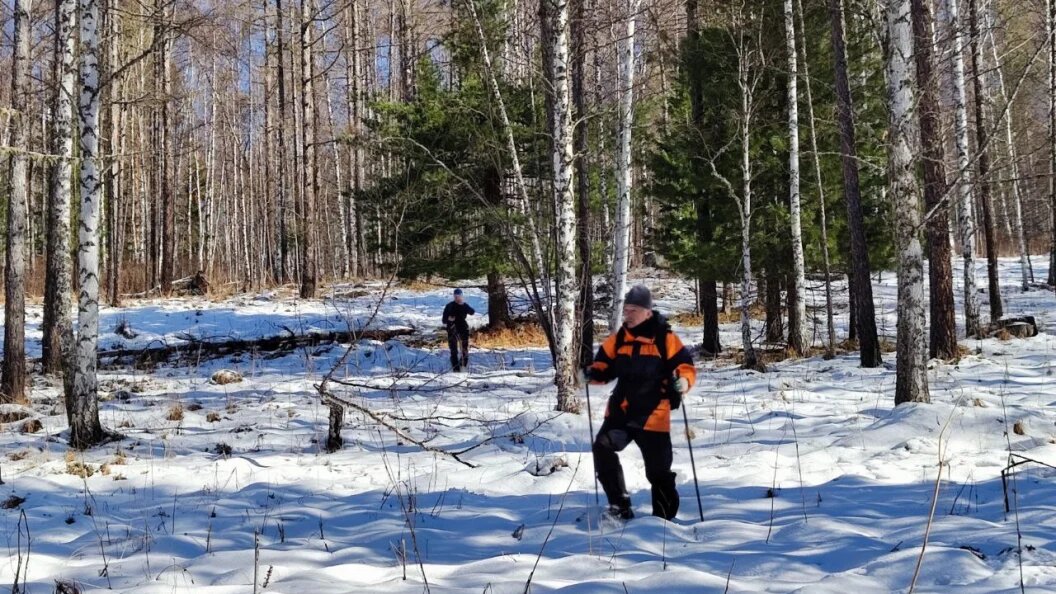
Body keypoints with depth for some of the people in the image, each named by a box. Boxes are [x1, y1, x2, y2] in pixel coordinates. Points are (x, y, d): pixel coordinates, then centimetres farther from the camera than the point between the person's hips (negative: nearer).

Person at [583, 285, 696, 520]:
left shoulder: (665, 338, -7)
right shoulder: (618, 338, 7)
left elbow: (686, 366, -5)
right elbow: (605, 364, 15)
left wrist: (682, 381, -26)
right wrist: (593, 373, -7)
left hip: (652, 415, -4)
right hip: (620, 410, 4)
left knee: (658, 470, 3)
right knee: (602, 449, -16)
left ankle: (663, 518, 22)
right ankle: (620, 506, -4)